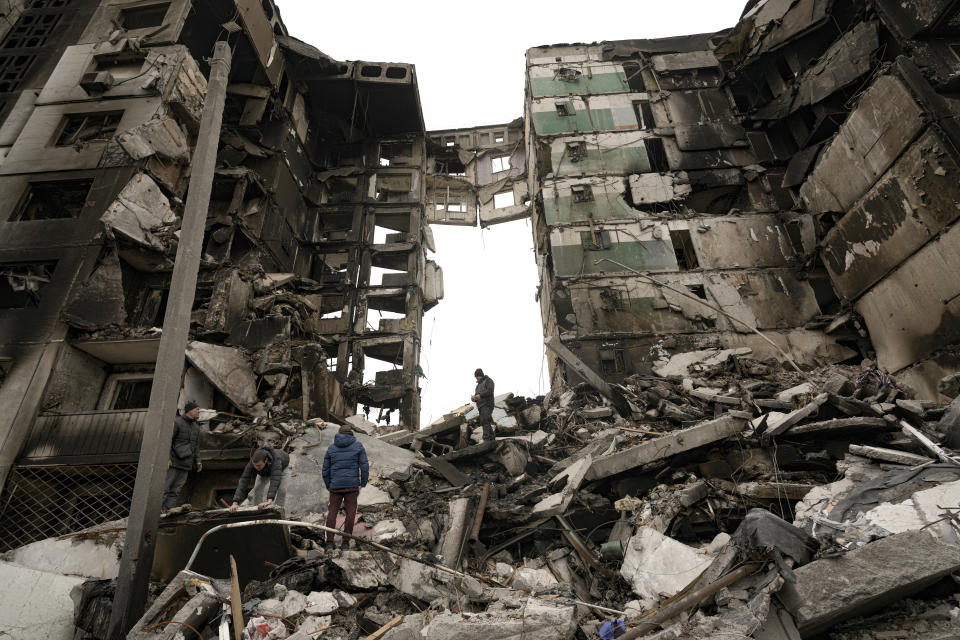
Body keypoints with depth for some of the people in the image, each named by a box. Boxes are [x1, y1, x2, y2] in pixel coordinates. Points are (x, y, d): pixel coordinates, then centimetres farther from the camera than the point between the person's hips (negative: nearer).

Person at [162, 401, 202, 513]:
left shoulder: (196, 427, 14)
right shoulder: (176, 422, -6)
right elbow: (168, 440, -10)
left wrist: (198, 461, 11)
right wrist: (167, 458, -16)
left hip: (186, 464, 6)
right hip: (173, 462, -6)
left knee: (176, 489, 4)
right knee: (165, 487, -4)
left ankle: (169, 510, 6)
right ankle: (158, 510, 2)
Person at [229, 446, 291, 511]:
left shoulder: (276, 460, -51)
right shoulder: (251, 464, -39)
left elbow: (275, 481, -62)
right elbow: (243, 482, -44)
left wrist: (269, 501, -74)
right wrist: (235, 503, -54)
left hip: (283, 467, -3)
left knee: (281, 490, -19)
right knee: (257, 488, -9)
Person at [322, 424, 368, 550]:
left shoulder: (331, 448, 8)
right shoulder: (358, 446, 2)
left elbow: (325, 470, 7)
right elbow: (365, 467, -5)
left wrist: (329, 487, 18)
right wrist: (362, 485, 2)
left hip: (335, 486, 2)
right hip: (352, 485, -1)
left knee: (332, 513, 10)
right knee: (350, 513, 7)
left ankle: (329, 543, 2)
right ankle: (345, 543, 5)